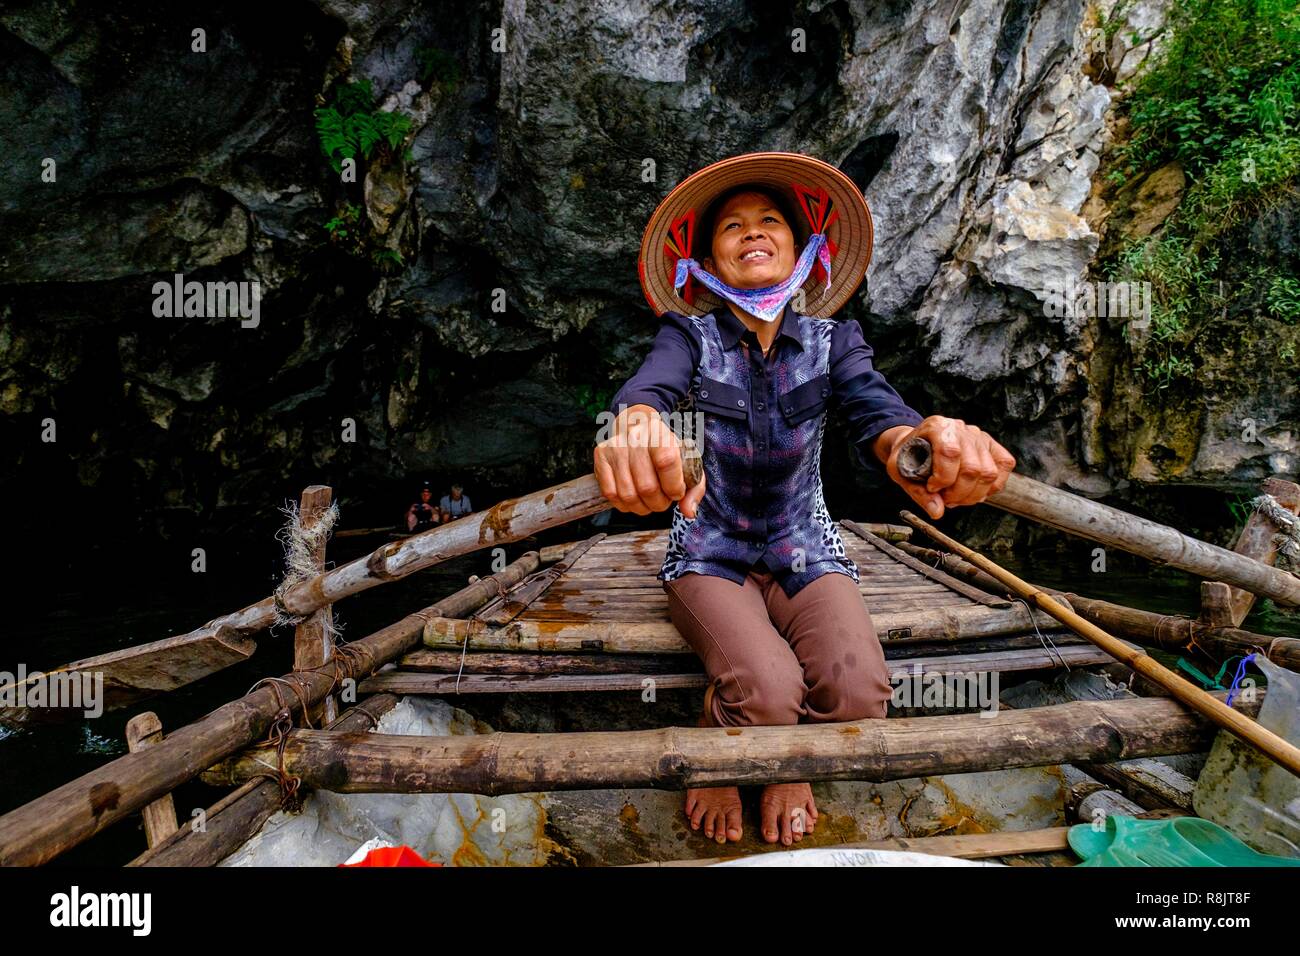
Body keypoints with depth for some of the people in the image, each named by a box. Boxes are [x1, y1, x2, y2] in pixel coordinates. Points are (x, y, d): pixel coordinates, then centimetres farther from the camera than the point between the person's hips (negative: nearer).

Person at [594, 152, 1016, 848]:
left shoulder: (833, 339, 0)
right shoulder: (690, 334, -5)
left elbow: (873, 406, -22)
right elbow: (648, 386, -29)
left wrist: (914, 440, -49)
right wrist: (637, 427, -56)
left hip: (804, 549, 2)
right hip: (709, 550, -2)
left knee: (859, 690, -25)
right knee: (767, 690, -29)